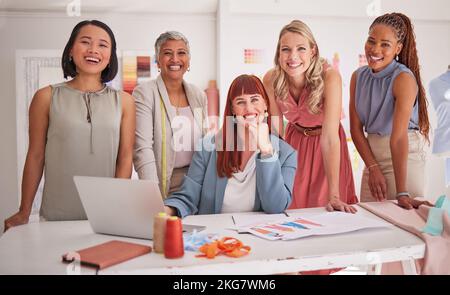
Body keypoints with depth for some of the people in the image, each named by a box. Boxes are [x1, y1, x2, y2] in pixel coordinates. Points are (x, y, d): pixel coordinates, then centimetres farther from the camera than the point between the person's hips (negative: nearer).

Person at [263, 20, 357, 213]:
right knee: (291, 206, 11)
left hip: (326, 148, -2)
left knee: (328, 211, 8)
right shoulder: (271, 79, -21)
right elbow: (274, 132, -16)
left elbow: (330, 137, -33)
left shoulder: (329, 77, -30)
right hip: (295, 142, 2)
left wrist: (334, 196, -37)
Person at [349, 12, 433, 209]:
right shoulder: (358, 77, 0)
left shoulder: (404, 78, -17)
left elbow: (399, 137, -25)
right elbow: (356, 129, 0)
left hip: (405, 157, -5)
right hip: (372, 154, 5)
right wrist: (373, 167, -11)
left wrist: (402, 193, -27)